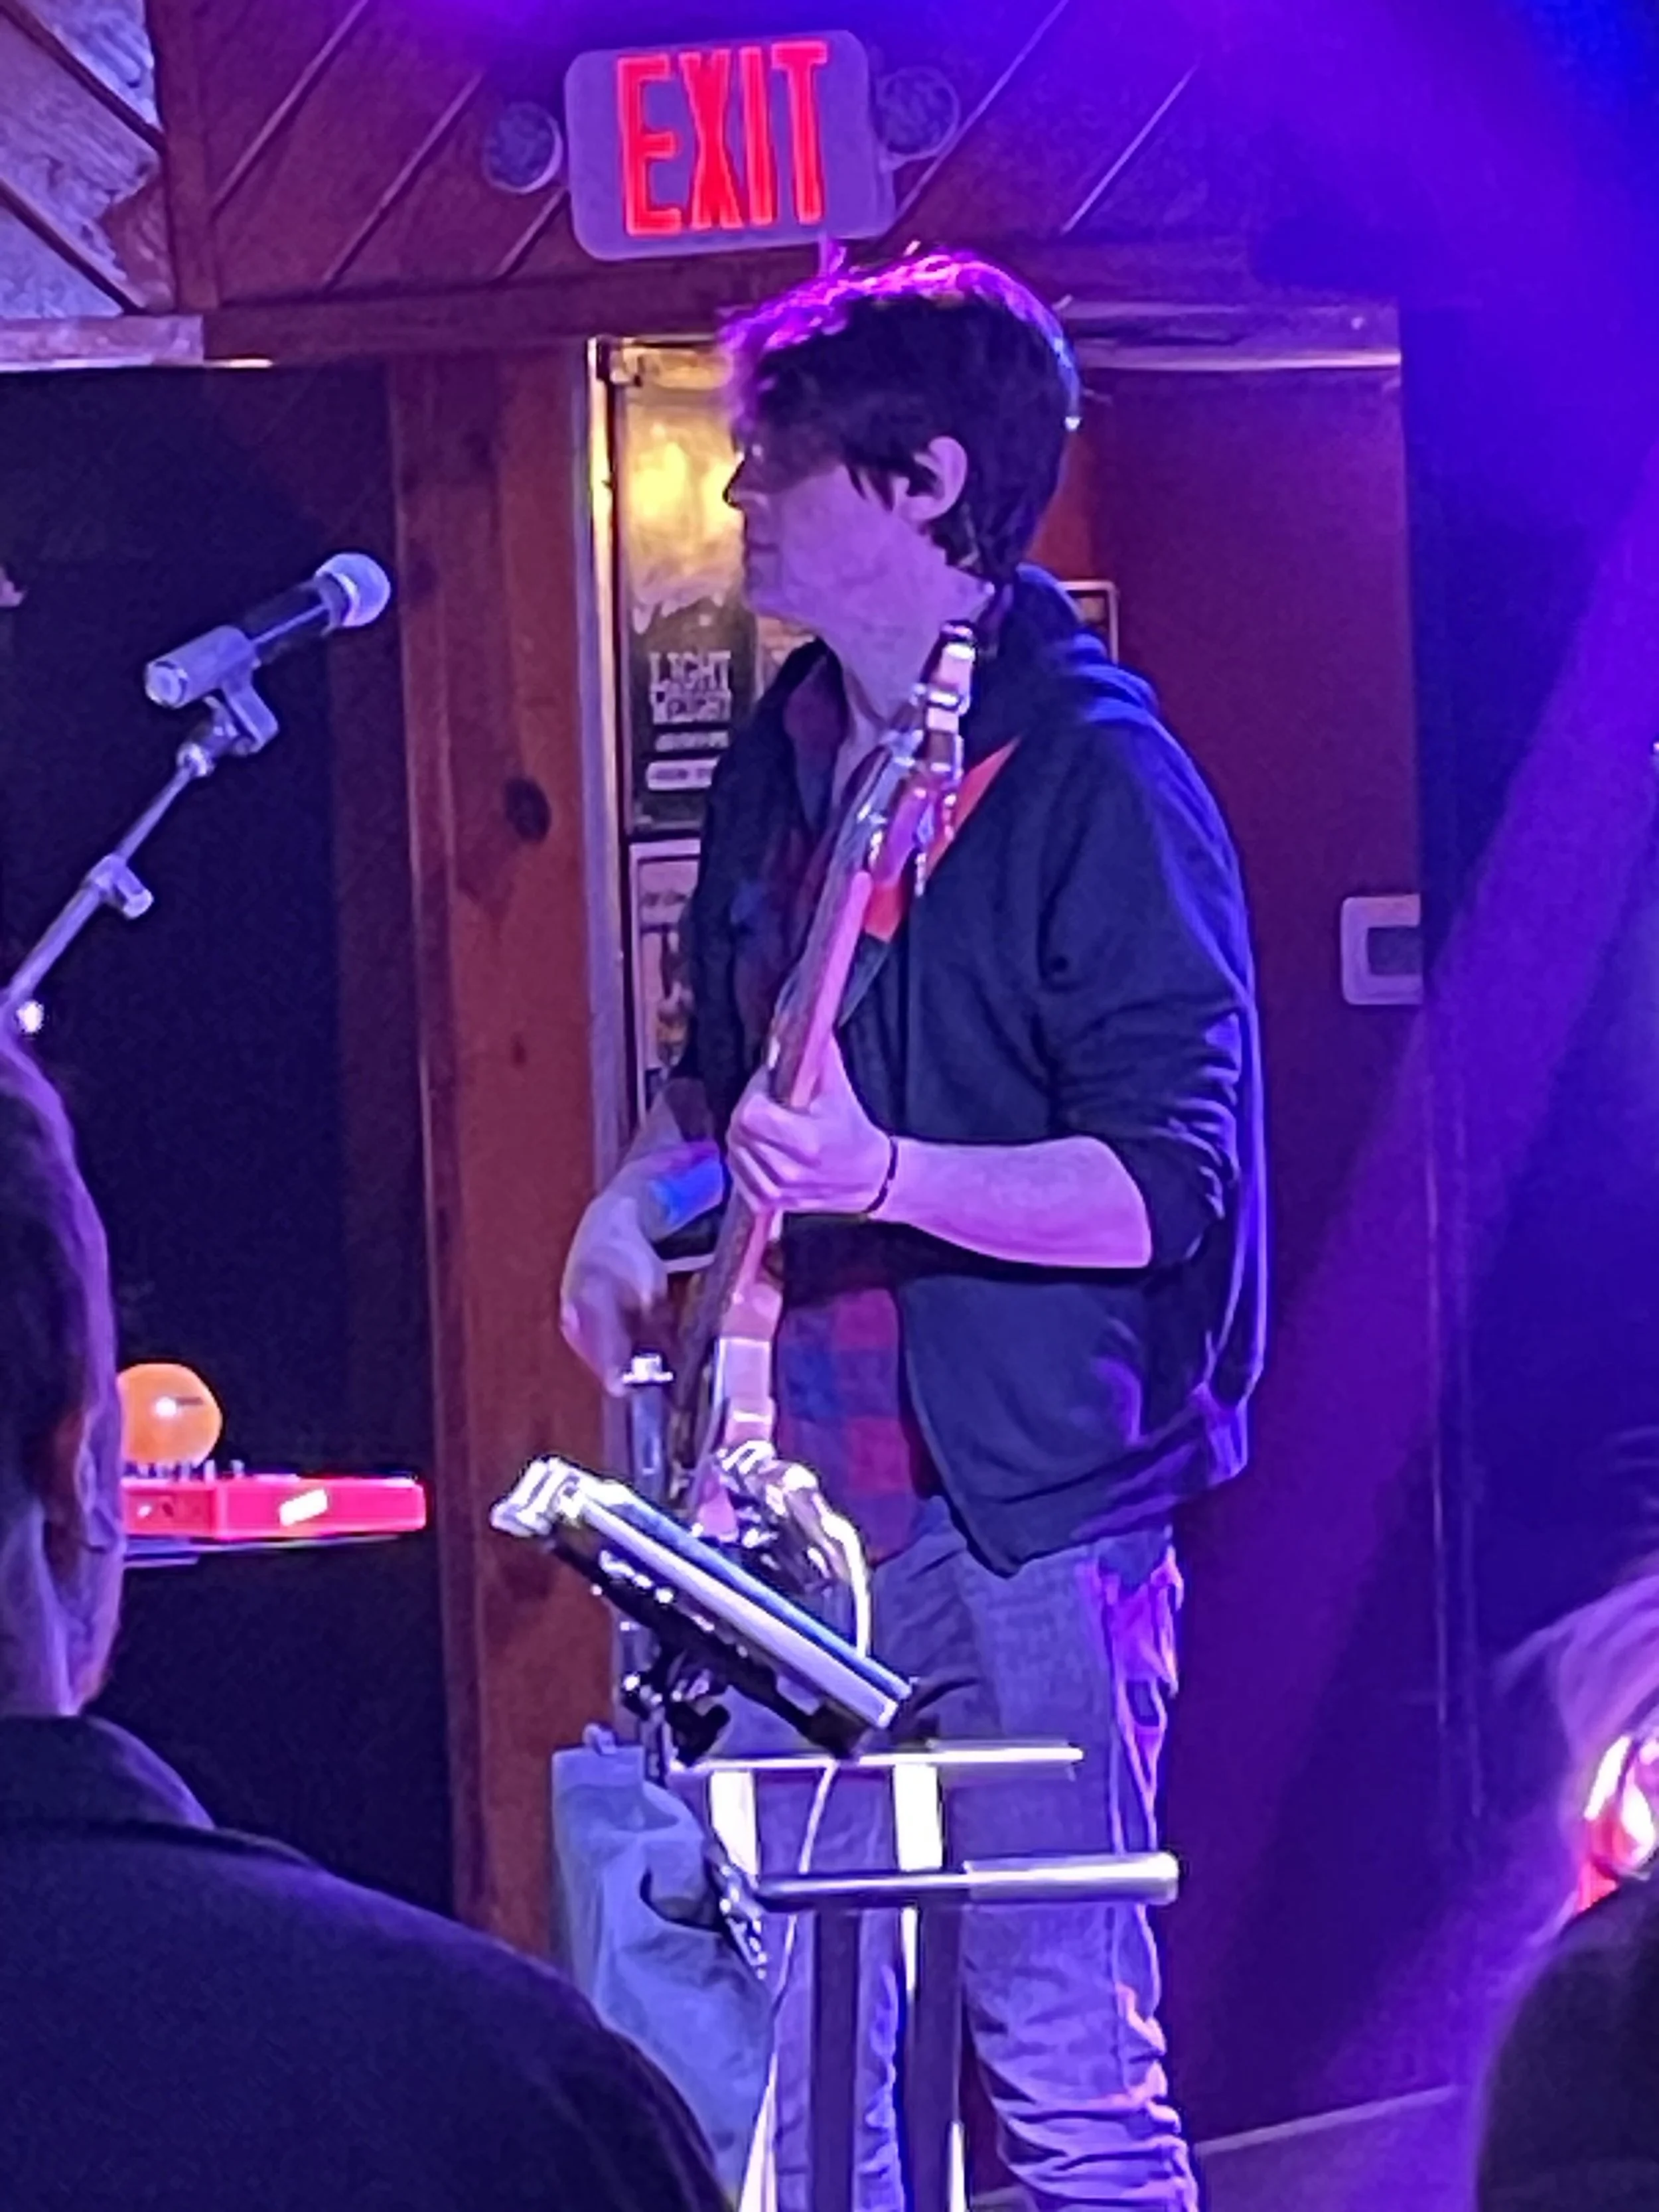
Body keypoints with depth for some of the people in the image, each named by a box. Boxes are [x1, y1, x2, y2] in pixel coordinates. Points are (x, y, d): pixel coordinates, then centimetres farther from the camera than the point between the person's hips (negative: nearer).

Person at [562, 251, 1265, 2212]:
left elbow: (1178, 1179, -17)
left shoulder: (1094, 777, -12)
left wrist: (881, 1175, -29)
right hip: (805, 1498, 8)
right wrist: (648, 1188, 7)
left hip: (1029, 1504, -8)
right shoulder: (780, 757, 12)